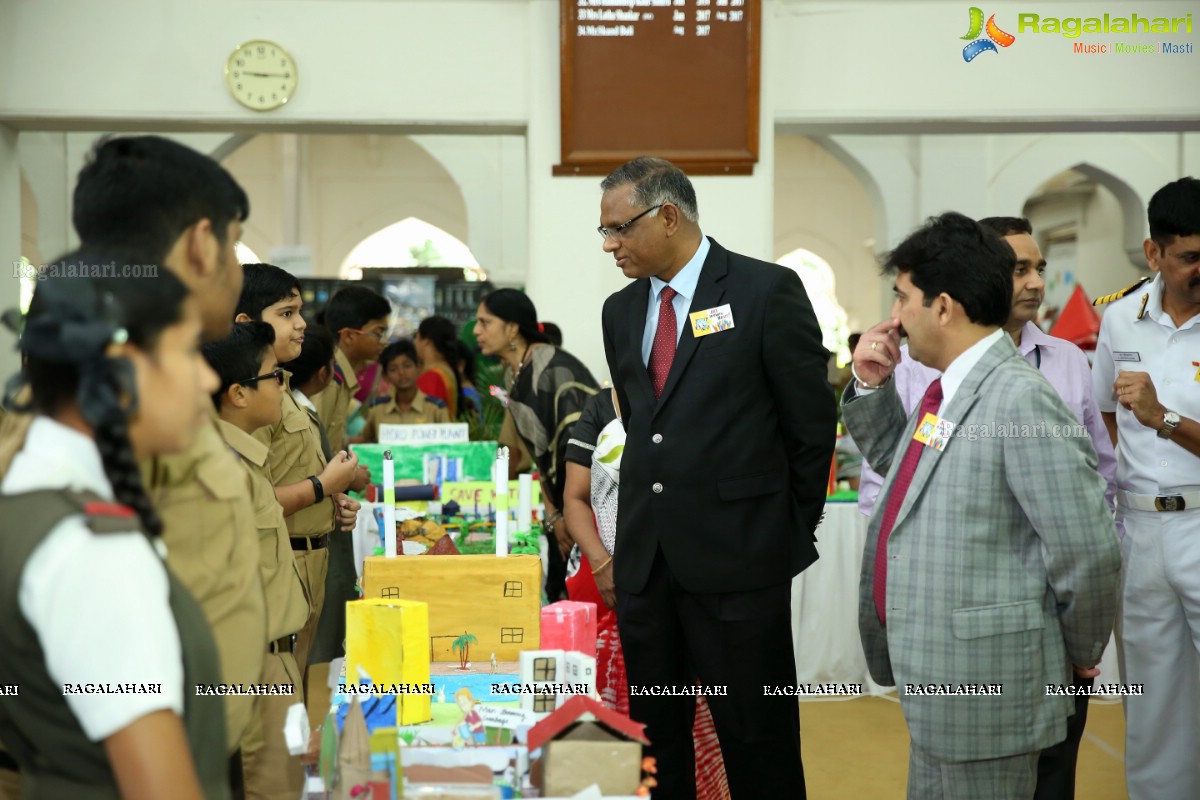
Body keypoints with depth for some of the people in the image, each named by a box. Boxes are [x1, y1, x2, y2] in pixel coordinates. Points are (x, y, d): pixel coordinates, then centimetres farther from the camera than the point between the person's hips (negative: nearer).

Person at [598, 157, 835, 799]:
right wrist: (650, 505, 13)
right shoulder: (620, 311, 12)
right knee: (654, 736, 13)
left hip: (738, 555, -6)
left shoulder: (768, 291, -7)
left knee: (758, 744, 4)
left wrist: (790, 531, 2)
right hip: (644, 558, 6)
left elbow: (812, 423, -4)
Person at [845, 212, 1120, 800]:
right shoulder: (949, 388, 7)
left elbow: (1087, 554, -21)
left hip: (984, 685, -9)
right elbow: (900, 461, 25)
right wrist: (871, 387, 8)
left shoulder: (1020, 399, -22)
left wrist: (1079, 652, -5)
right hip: (935, 684, 9)